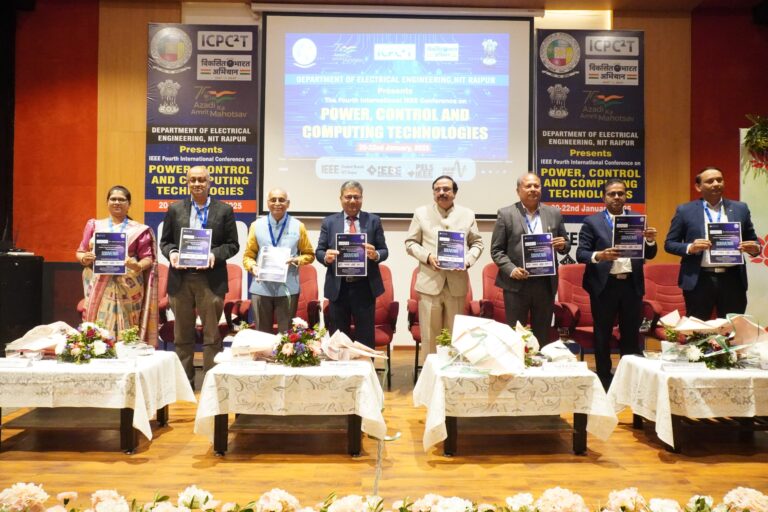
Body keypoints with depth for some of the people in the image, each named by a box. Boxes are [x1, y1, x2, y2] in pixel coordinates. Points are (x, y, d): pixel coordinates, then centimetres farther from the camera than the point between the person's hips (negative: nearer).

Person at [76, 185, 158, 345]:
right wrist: (84, 258, -10)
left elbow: (147, 258, 3)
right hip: (98, 287, 2)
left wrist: (138, 266, -19)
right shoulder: (94, 225, 13)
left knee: (125, 333, -4)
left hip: (127, 288, -2)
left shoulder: (139, 229, 6)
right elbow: (80, 252, 13)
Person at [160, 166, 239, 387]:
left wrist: (215, 254, -16)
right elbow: (164, 241, 12)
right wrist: (171, 252, -9)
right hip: (180, 279, 3)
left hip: (211, 280, -2)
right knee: (182, 335, 11)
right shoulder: (175, 209, 9)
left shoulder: (224, 210, 3)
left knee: (212, 335, 2)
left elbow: (233, 244, 2)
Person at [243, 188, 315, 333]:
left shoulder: (298, 226, 3)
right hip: (261, 288, 1)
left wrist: (297, 260, -11)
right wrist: (253, 266, -12)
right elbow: (248, 255, 9)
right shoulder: (256, 226, 6)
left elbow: (309, 254, 9)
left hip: (288, 288, -1)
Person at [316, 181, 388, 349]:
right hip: (338, 288, 1)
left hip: (365, 288, 0)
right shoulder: (329, 222, 7)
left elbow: (384, 251, 4)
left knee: (366, 337, 6)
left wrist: (376, 255, -18)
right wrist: (326, 257, -17)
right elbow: (319, 251, 5)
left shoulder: (373, 221, 5)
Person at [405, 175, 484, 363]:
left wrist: (468, 260, -7)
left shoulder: (468, 214, 11)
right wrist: (427, 257, -12)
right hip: (430, 282, -1)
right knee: (429, 335, 4)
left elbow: (477, 243, 13)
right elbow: (410, 243, 5)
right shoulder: (421, 213, 6)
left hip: (457, 284, 2)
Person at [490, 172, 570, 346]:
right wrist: (511, 269, -15)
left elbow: (565, 245, 15)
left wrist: (563, 245, -8)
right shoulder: (506, 214, 0)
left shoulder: (554, 213, 9)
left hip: (546, 284, 3)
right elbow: (496, 250, -1)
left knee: (543, 335, 11)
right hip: (516, 284, -3)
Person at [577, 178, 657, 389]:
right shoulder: (592, 221, 0)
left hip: (632, 285, 3)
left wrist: (650, 240, -12)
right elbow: (580, 253, -6)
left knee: (631, 334, 10)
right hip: (604, 286, -3)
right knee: (602, 335, 6)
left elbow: (649, 255, 8)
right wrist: (599, 255, -24)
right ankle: (604, 380, 17)